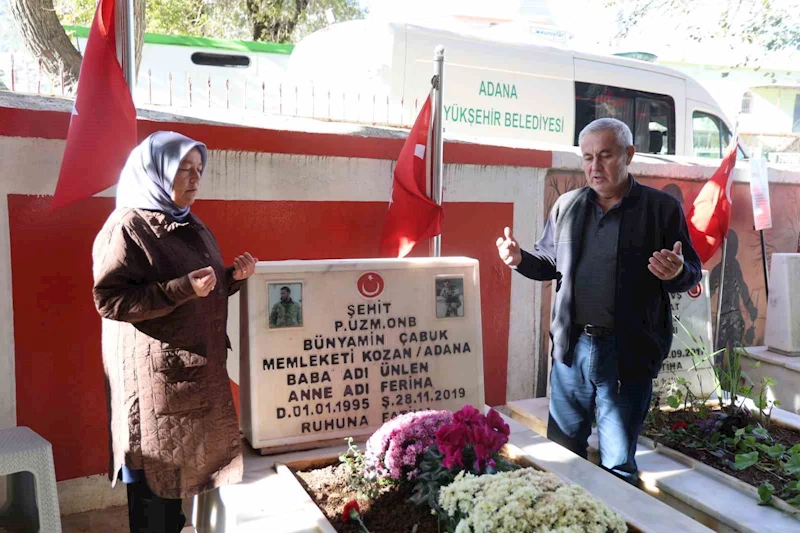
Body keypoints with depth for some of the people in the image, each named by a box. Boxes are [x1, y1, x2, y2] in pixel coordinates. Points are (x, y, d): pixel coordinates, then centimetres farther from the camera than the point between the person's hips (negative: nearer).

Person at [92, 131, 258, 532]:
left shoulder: (191, 226, 15)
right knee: (153, 470, 2)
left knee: (181, 464, 16)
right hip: (155, 375, -8)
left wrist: (233, 277, 2)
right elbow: (109, 299, -19)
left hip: (200, 368, 8)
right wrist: (183, 288, -25)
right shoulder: (127, 227, -11)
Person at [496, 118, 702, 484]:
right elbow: (550, 263, 16)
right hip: (571, 347, 4)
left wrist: (677, 273, -23)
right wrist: (520, 259, -5)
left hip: (627, 354, -3)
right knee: (563, 453, 17)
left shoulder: (662, 208, -3)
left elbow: (693, 275, 0)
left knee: (618, 465, 9)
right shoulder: (566, 206, 7)